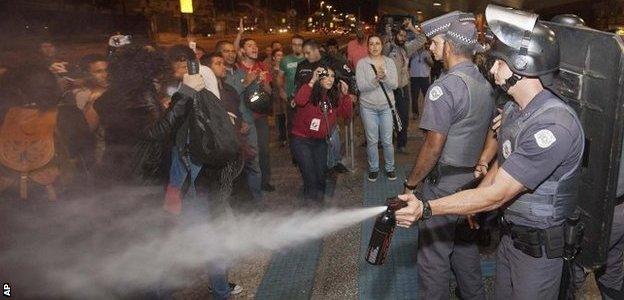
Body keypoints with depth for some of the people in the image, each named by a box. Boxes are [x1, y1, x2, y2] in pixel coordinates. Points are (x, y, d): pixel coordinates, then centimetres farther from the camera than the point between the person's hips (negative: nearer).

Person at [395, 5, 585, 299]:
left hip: (541, 247, -7)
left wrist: (425, 208, -30)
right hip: (510, 232, 7)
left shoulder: (555, 125, -30)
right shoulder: (512, 109, -1)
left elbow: (495, 195, -30)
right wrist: (473, 205, 9)